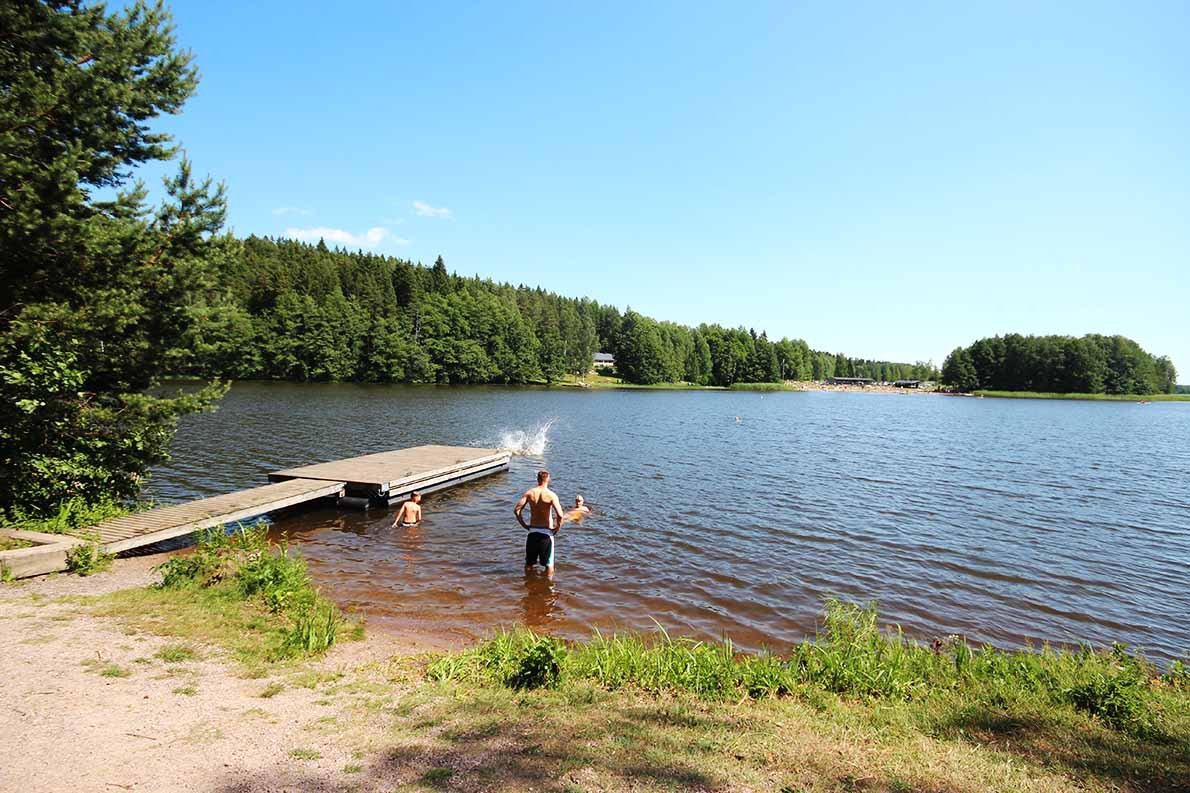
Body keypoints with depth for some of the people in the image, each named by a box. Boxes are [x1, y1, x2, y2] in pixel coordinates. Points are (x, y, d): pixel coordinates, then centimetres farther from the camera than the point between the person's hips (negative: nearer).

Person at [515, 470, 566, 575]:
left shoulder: (529, 493, -2)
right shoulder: (551, 495, -11)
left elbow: (516, 510, -7)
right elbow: (560, 515, -22)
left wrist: (524, 525, 3)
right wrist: (557, 528, -6)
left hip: (532, 531, 3)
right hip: (546, 532, -3)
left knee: (529, 563, 18)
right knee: (549, 565, 10)